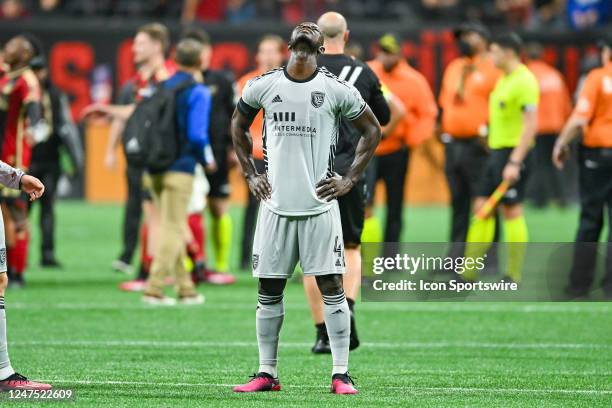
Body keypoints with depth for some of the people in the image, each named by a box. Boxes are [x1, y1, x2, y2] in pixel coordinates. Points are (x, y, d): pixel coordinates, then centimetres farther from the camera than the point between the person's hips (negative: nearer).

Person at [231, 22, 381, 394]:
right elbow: (239, 126, 22)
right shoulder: (263, 85, 4)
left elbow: (372, 130, 8)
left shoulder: (336, 89, -3)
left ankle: (341, 374, -1)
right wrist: (251, 174, 14)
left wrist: (350, 180, 3)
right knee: (269, 290, 5)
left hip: (320, 204, -2)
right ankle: (267, 374, 14)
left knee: (332, 287, -4)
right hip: (276, 204, 2)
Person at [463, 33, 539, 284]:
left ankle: (513, 276, 0)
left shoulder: (524, 81, -14)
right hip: (496, 150, 10)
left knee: (512, 211, -5)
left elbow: (531, 124, -19)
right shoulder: (503, 80, 15)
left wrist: (515, 162, -23)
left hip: (512, 152, -10)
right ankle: (468, 272, 10)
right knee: (481, 207, 8)